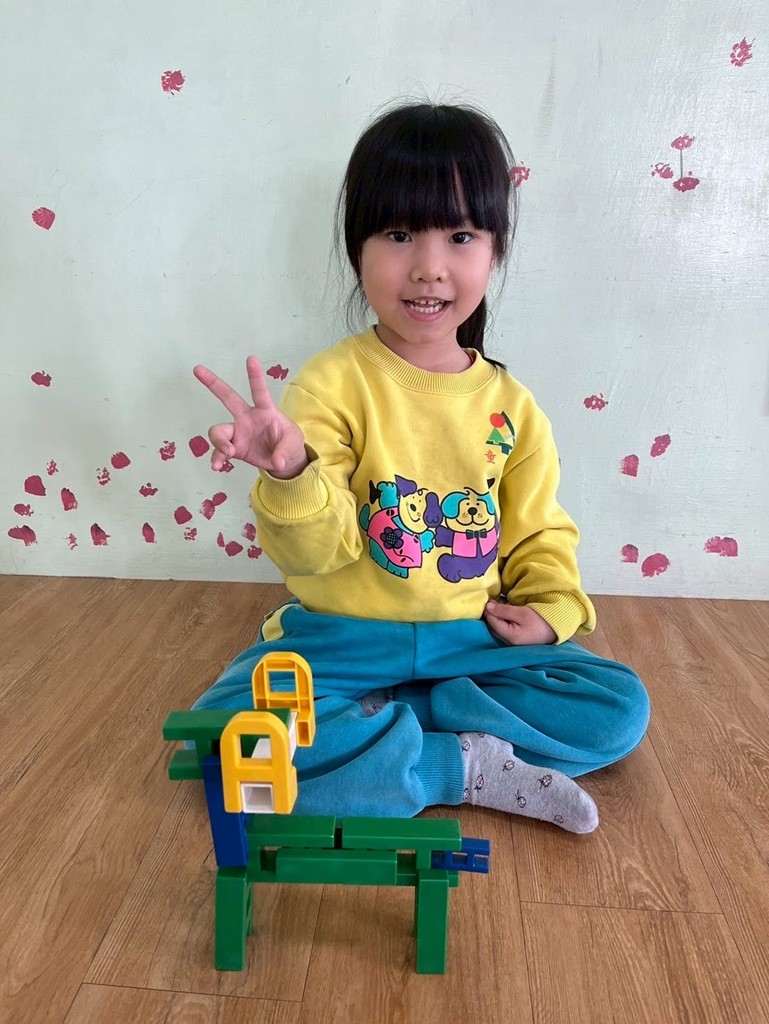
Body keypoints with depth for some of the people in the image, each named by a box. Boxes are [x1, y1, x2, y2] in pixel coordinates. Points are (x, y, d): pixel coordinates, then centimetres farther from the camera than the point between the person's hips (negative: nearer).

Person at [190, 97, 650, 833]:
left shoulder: (509, 403, 1)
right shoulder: (333, 382, -11)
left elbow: (539, 531, 11)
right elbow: (318, 548, -18)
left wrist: (552, 607, -6)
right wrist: (290, 474, -38)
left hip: (472, 638, 4)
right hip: (340, 636, -3)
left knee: (620, 709, -10)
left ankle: (377, 719, -11)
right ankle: (465, 767, -14)